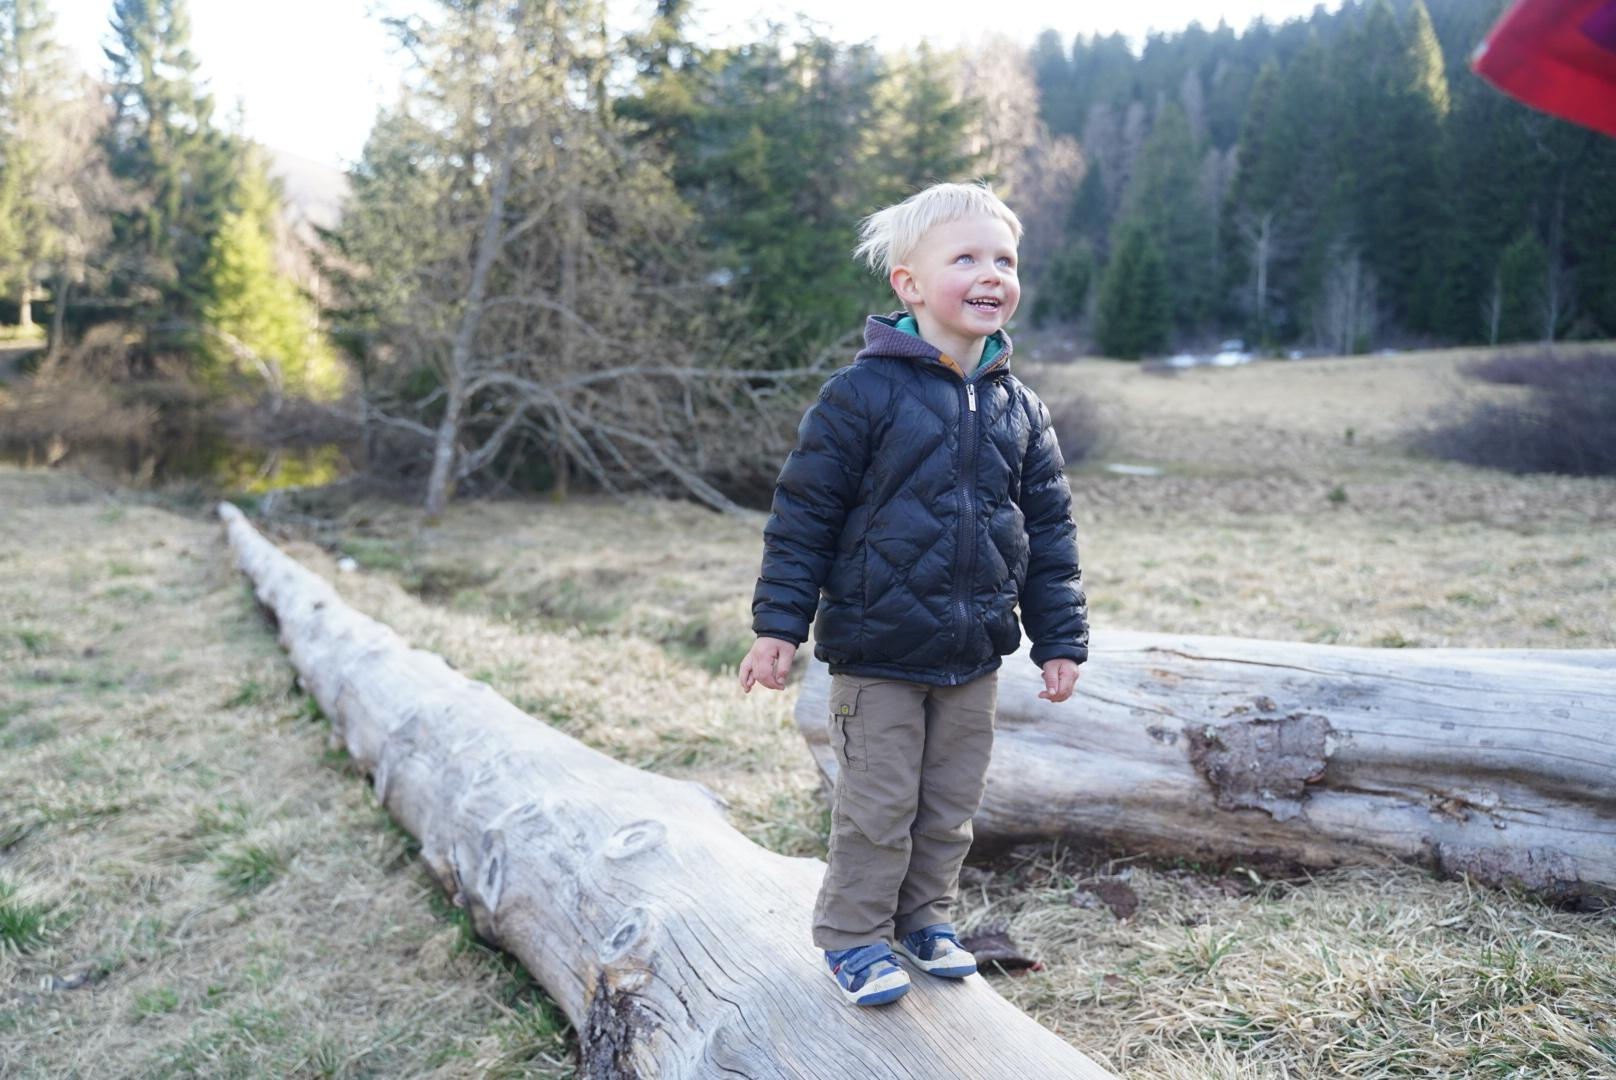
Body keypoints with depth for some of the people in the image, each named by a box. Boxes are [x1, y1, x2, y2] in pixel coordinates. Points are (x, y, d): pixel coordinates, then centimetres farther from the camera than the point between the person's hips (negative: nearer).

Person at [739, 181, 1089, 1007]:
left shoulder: (1019, 410, 4)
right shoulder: (863, 394, -12)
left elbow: (1050, 533, 9)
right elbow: (804, 513, -9)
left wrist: (1061, 638, 8)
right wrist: (779, 622, -10)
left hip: (974, 655, 5)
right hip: (877, 650, -5)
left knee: (951, 803, 15)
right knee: (878, 804, 5)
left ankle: (923, 918, 35)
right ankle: (854, 935, 24)